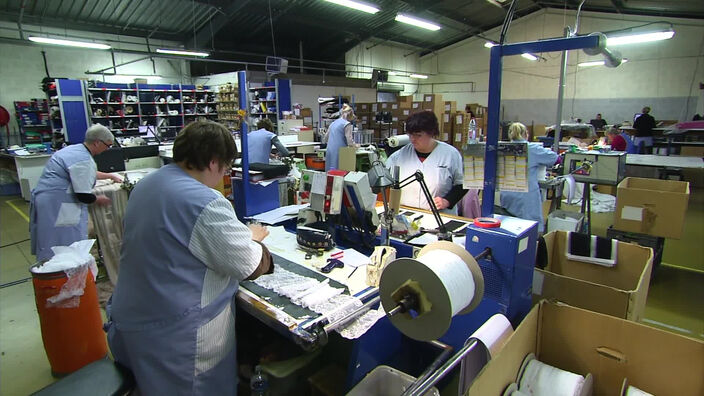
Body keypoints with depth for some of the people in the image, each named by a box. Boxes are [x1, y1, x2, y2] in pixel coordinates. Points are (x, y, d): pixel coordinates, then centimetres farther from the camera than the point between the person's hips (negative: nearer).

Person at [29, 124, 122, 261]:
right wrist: (100, 200, -1)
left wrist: (110, 176, 35)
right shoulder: (84, 160, -21)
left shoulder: (75, 149, 11)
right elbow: (84, 196, -21)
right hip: (55, 206, -11)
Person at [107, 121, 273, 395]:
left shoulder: (146, 184, 2)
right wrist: (253, 239, 2)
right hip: (176, 335, -8)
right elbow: (253, 268, -20)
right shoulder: (206, 204, -27)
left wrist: (238, 235, 10)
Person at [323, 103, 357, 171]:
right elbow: (350, 142, -11)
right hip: (339, 153, -7)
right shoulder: (347, 124, -5)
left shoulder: (333, 123, 17)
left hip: (329, 152, 7)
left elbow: (324, 140, 23)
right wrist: (355, 146, 9)